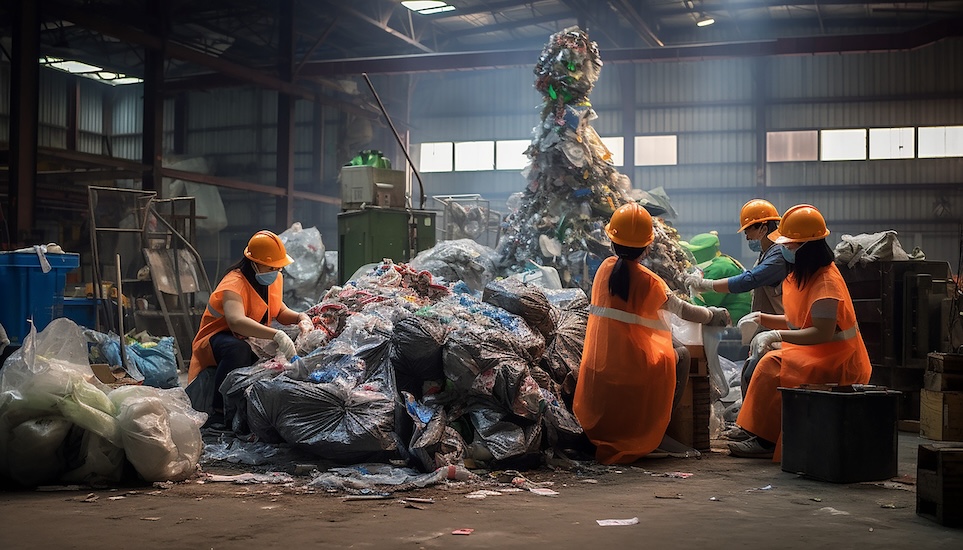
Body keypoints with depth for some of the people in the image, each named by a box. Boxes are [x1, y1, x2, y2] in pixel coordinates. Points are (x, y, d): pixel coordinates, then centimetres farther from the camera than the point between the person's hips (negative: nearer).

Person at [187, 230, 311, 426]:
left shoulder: (274, 280, 2)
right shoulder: (234, 284, -25)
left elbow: (278, 311, 14)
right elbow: (236, 321, -44)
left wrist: (300, 317, -9)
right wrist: (276, 335, -54)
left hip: (254, 343, 7)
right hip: (217, 339, -7)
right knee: (238, 350, -42)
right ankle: (219, 412, -32)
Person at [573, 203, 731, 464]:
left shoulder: (605, 268, 3)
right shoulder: (648, 280, -10)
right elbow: (682, 310, 2)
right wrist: (712, 315, 21)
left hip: (598, 366, 6)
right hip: (633, 366, -6)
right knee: (681, 355, 18)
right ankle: (656, 431, 12)